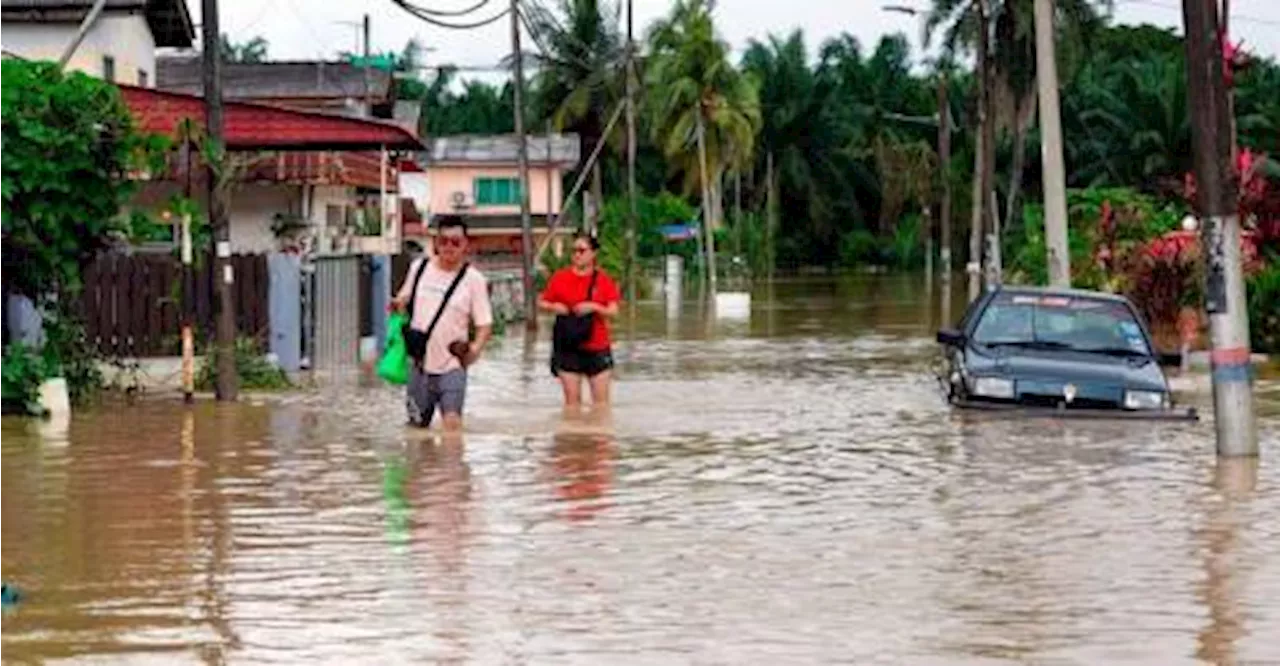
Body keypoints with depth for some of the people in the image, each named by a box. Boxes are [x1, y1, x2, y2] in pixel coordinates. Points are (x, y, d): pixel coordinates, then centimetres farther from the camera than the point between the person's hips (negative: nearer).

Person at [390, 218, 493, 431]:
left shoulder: (473, 279, -4)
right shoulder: (419, 267, 4)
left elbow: (485, 324, -4)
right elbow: (404, 297, 20)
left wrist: (475, 348, -24)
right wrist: (398, 304, -5)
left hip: (452, 367, -3)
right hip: (420, 366, 3)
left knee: (452, 421, -19)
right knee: (417, 425, 11)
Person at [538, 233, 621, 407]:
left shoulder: (604, 280, 1)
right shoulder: (560, 278, 2)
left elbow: (613, 311, -3)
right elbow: (541, 302, 7)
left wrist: (594, 307, -20)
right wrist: (554, 307, -13)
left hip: (598, 348, 0)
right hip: (568, 348, 0)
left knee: (601, 399, 2)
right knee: (572, 399, 2)